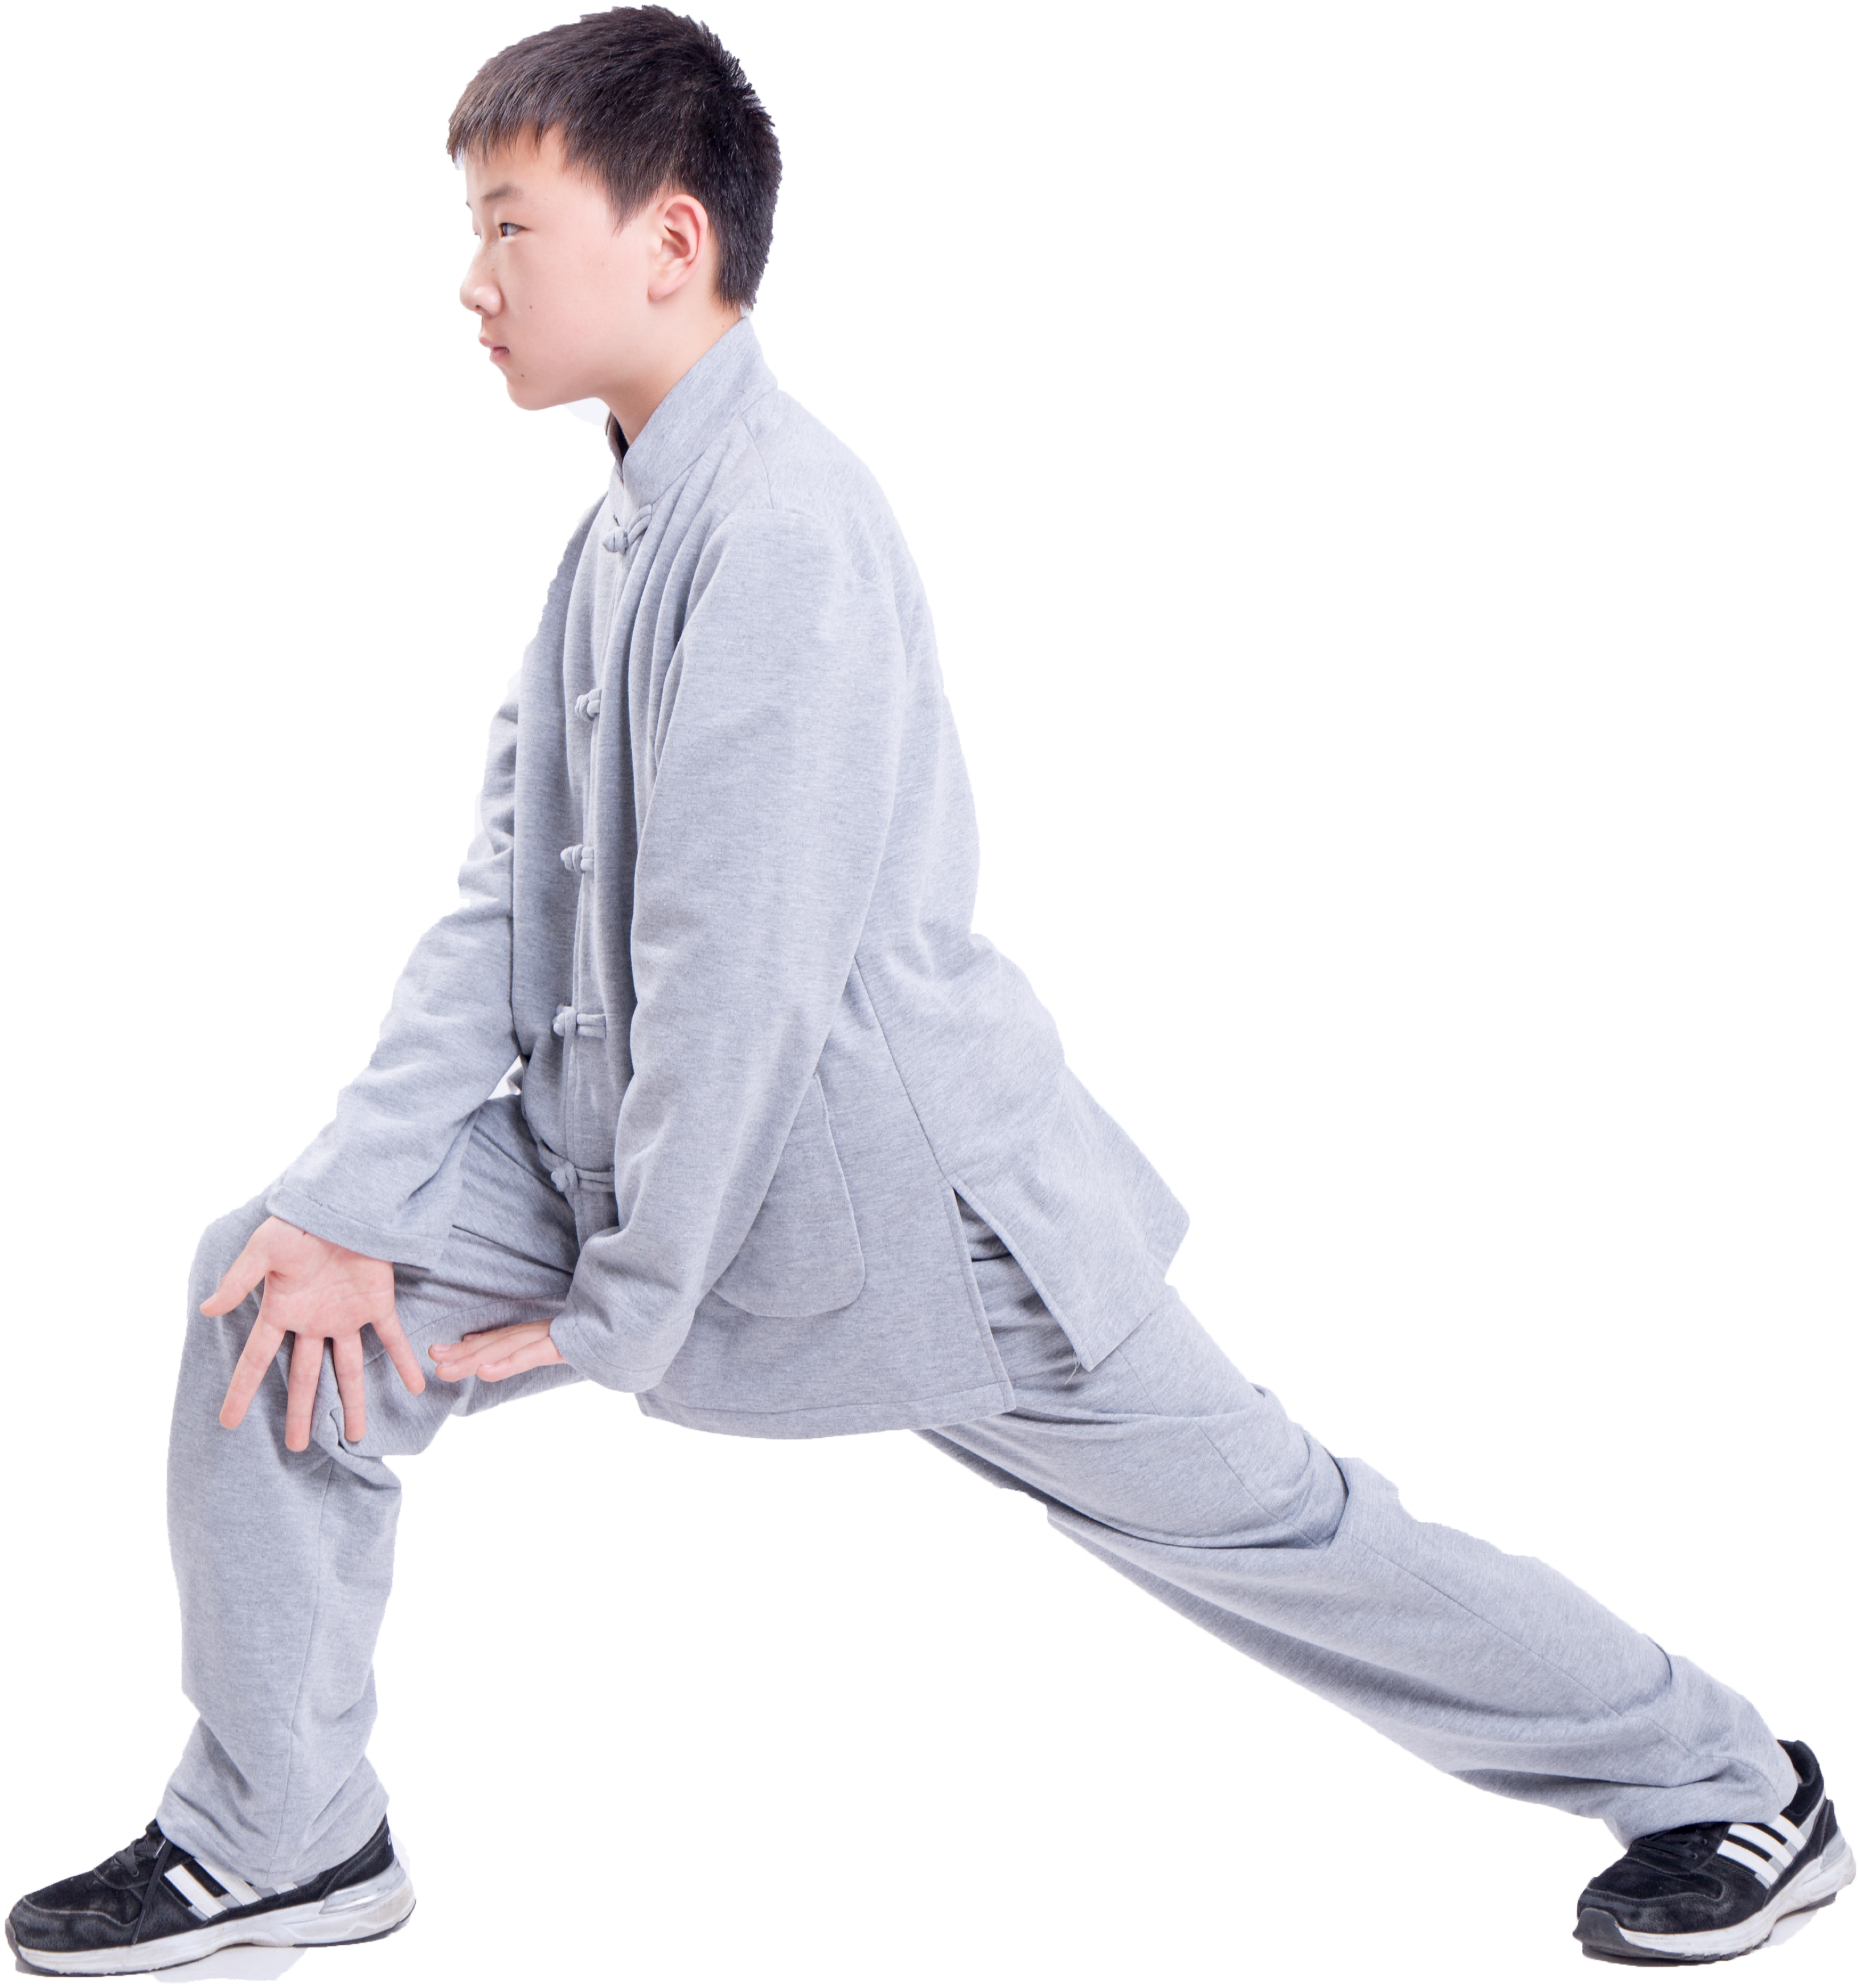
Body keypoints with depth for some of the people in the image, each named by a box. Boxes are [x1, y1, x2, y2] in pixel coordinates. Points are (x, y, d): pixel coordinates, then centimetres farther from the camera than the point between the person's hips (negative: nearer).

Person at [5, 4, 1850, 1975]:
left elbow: (745, 964, -23)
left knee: (1251, 1511, 4)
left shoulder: (781, 528, -22)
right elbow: (512, 892, 4)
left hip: (903, 1193, -8)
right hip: (654, 1150, 8)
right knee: (274, 1265, -2)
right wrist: (355, 1194, -5)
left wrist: (618, 1309, -15)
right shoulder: (608, 537, 8)